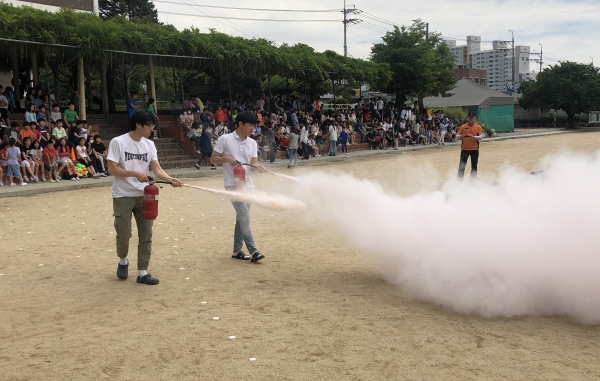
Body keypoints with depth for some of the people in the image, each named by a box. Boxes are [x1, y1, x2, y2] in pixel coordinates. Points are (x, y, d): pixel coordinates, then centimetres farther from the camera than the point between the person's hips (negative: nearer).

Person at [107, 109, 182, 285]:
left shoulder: (149, 144, 5)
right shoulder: (118, 142, -10)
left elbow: (157, 169, -2)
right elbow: (112, 169, -14)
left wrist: (170, 179, -21)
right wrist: (135, 173, -24)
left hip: (144, 195, 5)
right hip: (123, 196, -5)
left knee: (146, 234, 3)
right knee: (124, 234, -2)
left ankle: (142, 273, 10)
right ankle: (123, 261, 29)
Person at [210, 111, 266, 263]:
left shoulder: (252, 143, 8)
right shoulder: (225, 139, -7)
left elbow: (253, 161, 0)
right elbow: (213, 159, -4)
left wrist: (258, 166, -23)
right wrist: (227, 159, -21)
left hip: (248, 184, 6)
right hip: (233, 184, -6)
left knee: (241, 217, 11)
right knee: (245, 217, -11)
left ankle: (237, 250, 19)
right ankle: (253, 251, -8)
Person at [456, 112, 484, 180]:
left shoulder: (478, 127, 1)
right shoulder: (463, 127, 1)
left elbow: (481, 137, -9)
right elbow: (457, 136, -1)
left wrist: (473, 136, -26)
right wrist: (461, 136, -23)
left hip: (474, 149, 1)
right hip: (465, 149, -1)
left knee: (474, 166, 8)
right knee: (462, 166, -3)